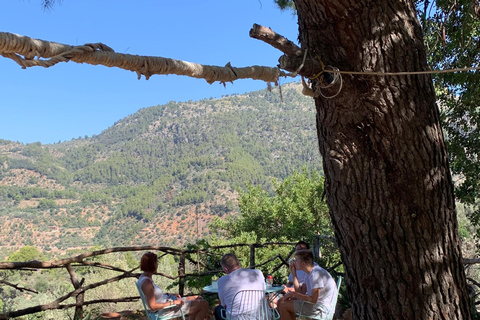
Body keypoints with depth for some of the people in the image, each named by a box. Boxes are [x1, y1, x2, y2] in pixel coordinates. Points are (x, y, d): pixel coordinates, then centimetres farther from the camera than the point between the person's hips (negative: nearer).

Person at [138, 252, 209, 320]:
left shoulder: (143, 277, 4)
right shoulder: (147, 282, -27)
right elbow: (153, 307, -28)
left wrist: (170, 295, 7)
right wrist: (173, 302, -21)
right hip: (167, 310, -10)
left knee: (199, 298, 20)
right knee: (204, 304, -7)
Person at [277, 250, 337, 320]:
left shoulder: (315, 274, -23)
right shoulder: (310, 273, 9)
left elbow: (313, 300, -26)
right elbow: (301, 292, 9)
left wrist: (293, 293, -17)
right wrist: (294, 274, 5)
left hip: (320, 307, -10)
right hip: (315, 302, 10)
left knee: (283, 305, -13)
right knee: (281, 301, 10)